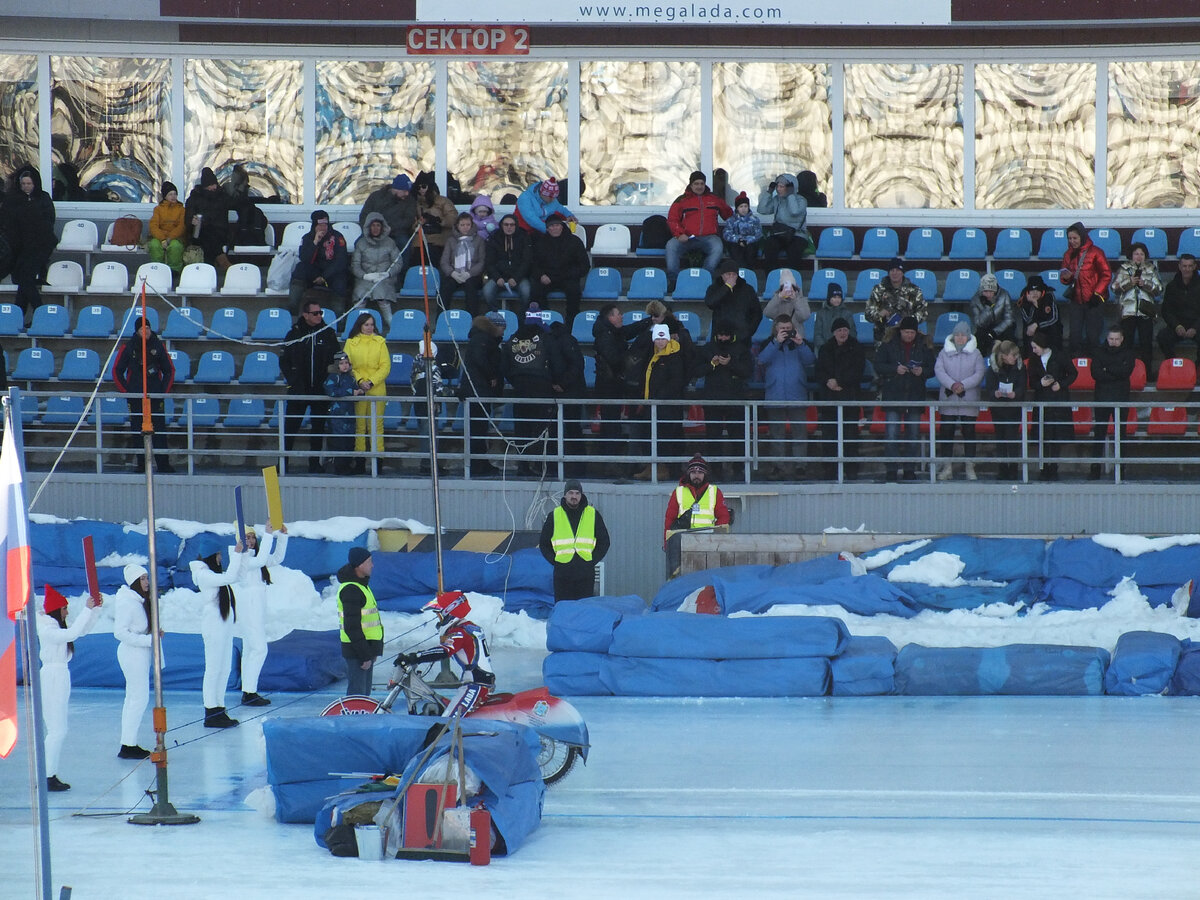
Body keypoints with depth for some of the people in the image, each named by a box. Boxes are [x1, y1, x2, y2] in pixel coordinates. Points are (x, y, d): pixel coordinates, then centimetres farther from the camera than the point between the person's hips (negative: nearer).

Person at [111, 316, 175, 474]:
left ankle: (163, 465, -9)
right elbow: (117, 371, 8)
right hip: (135, 395, 0)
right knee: (137, 430, 1)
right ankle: (141, 464, 6)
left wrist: (164, 391, 3)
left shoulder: (158, 346, 5)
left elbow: (169, 370, 13)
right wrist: (126, 392, 0)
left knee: (159, 429, -7)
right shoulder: (128, 347, 2)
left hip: (155, 395, 0)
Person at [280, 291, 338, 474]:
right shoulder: (294, 334, 1)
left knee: (318, 428, 5)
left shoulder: (328, 333, 4)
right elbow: (284, 361, 5)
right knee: (290, 426, -1)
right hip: (298, 390, -1)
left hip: (321, 389, 1)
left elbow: (336, 361, 9)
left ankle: (315, 463, 13)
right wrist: (292, 381, -6)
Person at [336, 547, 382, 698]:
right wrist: (365, 655, -22)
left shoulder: (361, 585, 15)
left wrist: (372, 652, 21)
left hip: (366, 649, 10)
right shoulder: (351, 590, -18)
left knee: (364, 693, 16)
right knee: (357, 695, -9)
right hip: (356, 651, -10)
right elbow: (352, 627, -22)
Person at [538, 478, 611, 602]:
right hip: (562, 574, 0)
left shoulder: (593, 514, 7)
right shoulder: (554, 515, 7)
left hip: (586, 574, 0)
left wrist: (593, 560, 2)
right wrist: (554, 560, 0)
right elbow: (544, 543, 14)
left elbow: (604, 542, 14)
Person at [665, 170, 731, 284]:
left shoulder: (715, 199, 19)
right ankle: (673, 278, -25)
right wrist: (679, 234, -12)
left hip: (709, 237, 1)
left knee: (718, 247, -33)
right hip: (687, 238, 0)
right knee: (671, 245, -29)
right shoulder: (682, 200, 12)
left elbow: (729, 214, 31)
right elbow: (672, 220, 5)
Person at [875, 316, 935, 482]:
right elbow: (878, 365, -2)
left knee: (913, 435, 6)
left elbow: (932, 369, 9)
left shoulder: (923, 346, 5)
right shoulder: (888, 345, 0)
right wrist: (895, 369, -17)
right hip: (893, 396, -2)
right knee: (891, 434, -8)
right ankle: (891, 469, -5)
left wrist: (922, 371, -12)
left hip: (915, 397, 2)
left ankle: (909, 469, 13)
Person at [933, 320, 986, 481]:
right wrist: (952, 385, -17)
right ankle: (947, 466, 3)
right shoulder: (944, 352, 7)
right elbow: (939, 370, -3)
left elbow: (979, 374, -3)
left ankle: (970, 467, 5)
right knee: (946, 432, -2)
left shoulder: (975, 353, 5)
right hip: (948, 400, 1)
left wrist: (963, 385, -16)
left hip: (969, 401, -1)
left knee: (969, 432, 0)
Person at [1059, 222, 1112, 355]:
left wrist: (1097, 293, -11)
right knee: (1075, 334, 2)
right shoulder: (1069, 254, 11)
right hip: (1076, 301, 5)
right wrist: (1065, 277, -7)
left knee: (1092, 335, -2)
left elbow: (1106, 275, -5)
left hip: (1092, 301, -5)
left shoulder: (1095, 253, -6)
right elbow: (1065, 279, 17)